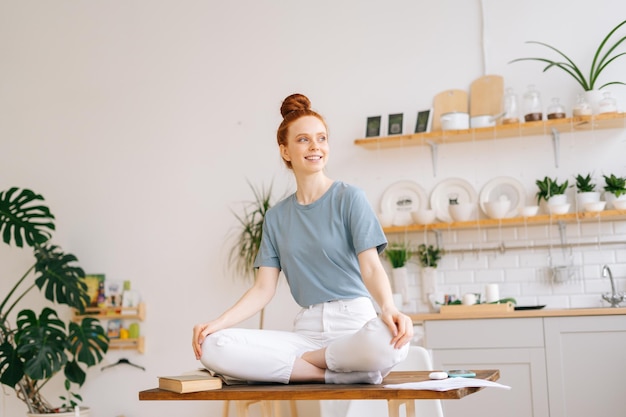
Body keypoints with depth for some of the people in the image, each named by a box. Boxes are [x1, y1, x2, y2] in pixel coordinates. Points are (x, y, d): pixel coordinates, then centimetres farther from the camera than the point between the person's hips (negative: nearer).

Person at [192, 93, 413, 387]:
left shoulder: (349, 198, 3)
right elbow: (263, 288, 9)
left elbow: (370, 266, -8)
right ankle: (334, 372, -16)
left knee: (390, 340, -41)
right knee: (213, 347, -22)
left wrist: (388, 308, -30)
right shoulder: (276, 217, 15)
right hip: (307, 330, 3)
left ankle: (303, 361, -13)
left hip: (354, 322, -3)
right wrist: (216, 323, -7)